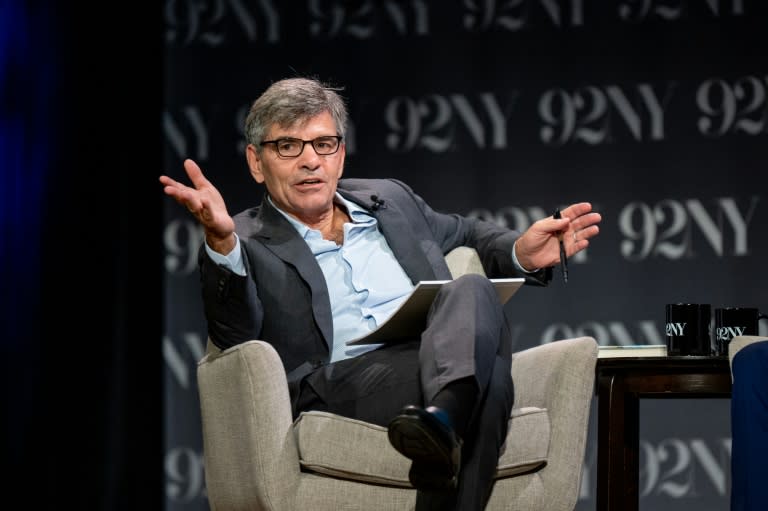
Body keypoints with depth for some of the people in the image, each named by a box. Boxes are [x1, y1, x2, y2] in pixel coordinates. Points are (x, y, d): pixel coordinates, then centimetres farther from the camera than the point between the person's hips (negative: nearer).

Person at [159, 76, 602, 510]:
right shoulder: (250, 244, 11)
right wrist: (222, 241, -26)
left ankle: (442, 420, -56)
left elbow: (465, 234, 43)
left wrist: (521, 253, 18)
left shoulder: (390, 199, 29)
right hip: (344, 378, -5)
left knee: (472, 292, -34)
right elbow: (235, 335, -7)